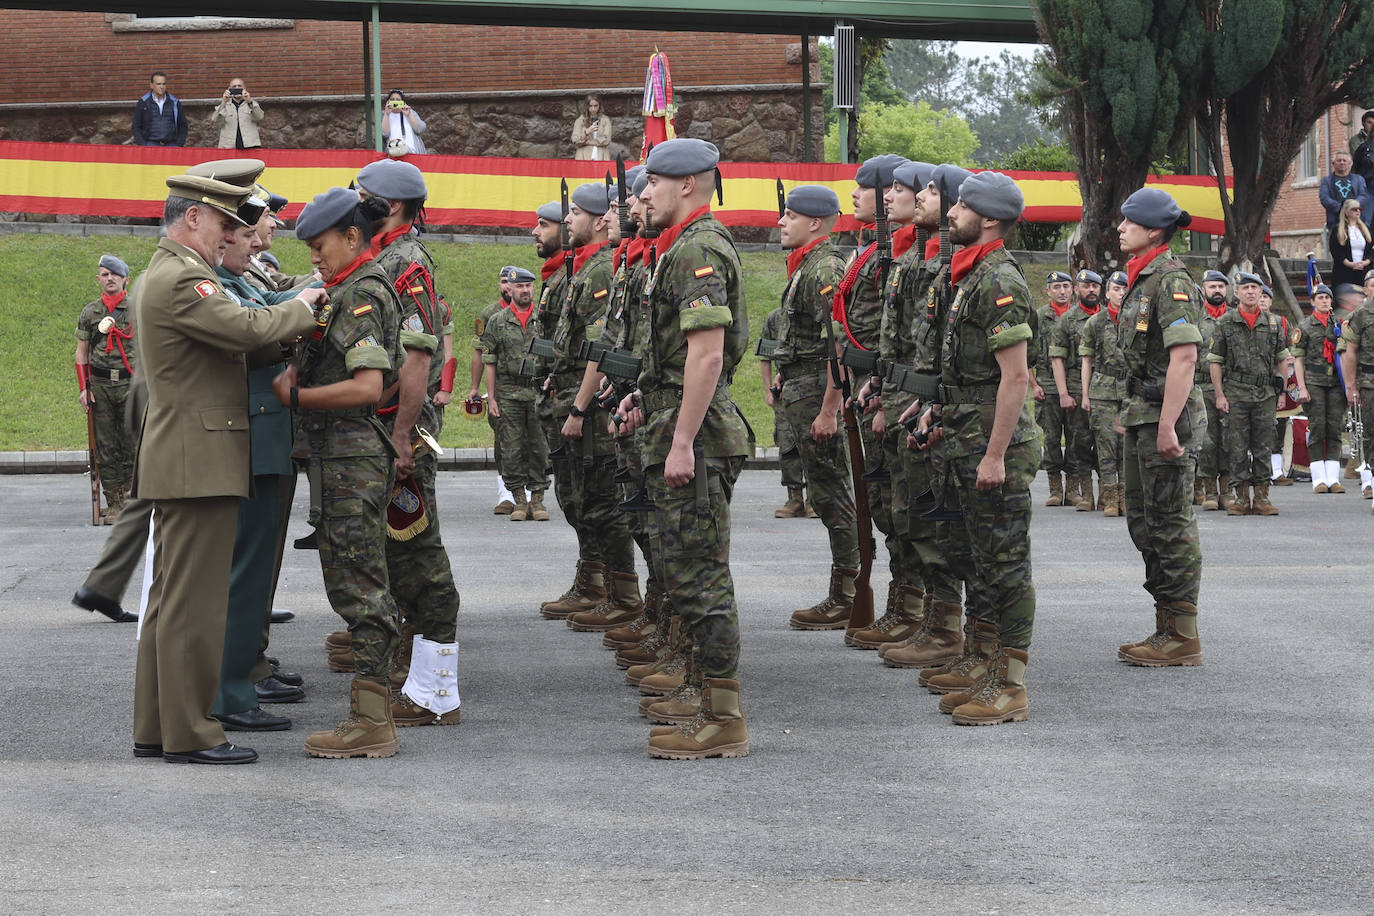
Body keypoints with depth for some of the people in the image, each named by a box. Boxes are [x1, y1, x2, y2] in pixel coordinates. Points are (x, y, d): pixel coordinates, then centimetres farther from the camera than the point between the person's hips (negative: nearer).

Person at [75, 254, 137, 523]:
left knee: (132, 445, -4)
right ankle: (113, 504, 4)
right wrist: (83, 388, 3)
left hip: (130, 383, -1)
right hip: (100, 385, 1)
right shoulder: (89, 313, 9)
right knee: (106, 447, 1)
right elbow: (81, 353, 12)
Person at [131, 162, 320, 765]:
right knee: (195, 602, -7)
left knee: (171, 598, 13)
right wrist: (302, 309, -7)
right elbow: (249, 330, -24)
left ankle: (156, 728, 17)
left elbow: (232, 335, 17)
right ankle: (190, 734, -3)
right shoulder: (182, 280, -16)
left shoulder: (162, 275, 19)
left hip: (179, 462, 11)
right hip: (200, 462, -11)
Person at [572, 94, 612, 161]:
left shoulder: (605, 120, 10)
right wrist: (587, 132, -16)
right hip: (584, 157, 0)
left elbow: (606, 140, 0)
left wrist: (587, 142, -2)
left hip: (600, 157, 0)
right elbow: (575, 140, -1)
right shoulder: (580, 120, 9)